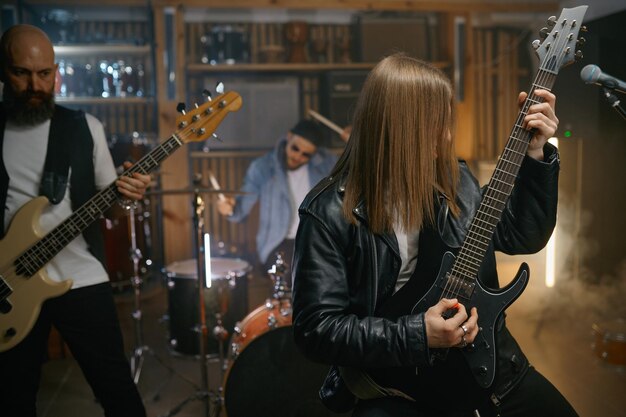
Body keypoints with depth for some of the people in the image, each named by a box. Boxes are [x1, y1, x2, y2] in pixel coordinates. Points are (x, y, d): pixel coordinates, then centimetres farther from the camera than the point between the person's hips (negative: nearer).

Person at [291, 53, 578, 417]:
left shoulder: (455, 179, 1)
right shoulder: (329, 213, -16)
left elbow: (523, 235, 10)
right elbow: (315, 329, -17)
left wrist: (536, 154, -1)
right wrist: (418, 334, -23)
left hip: (487, 364, 5)